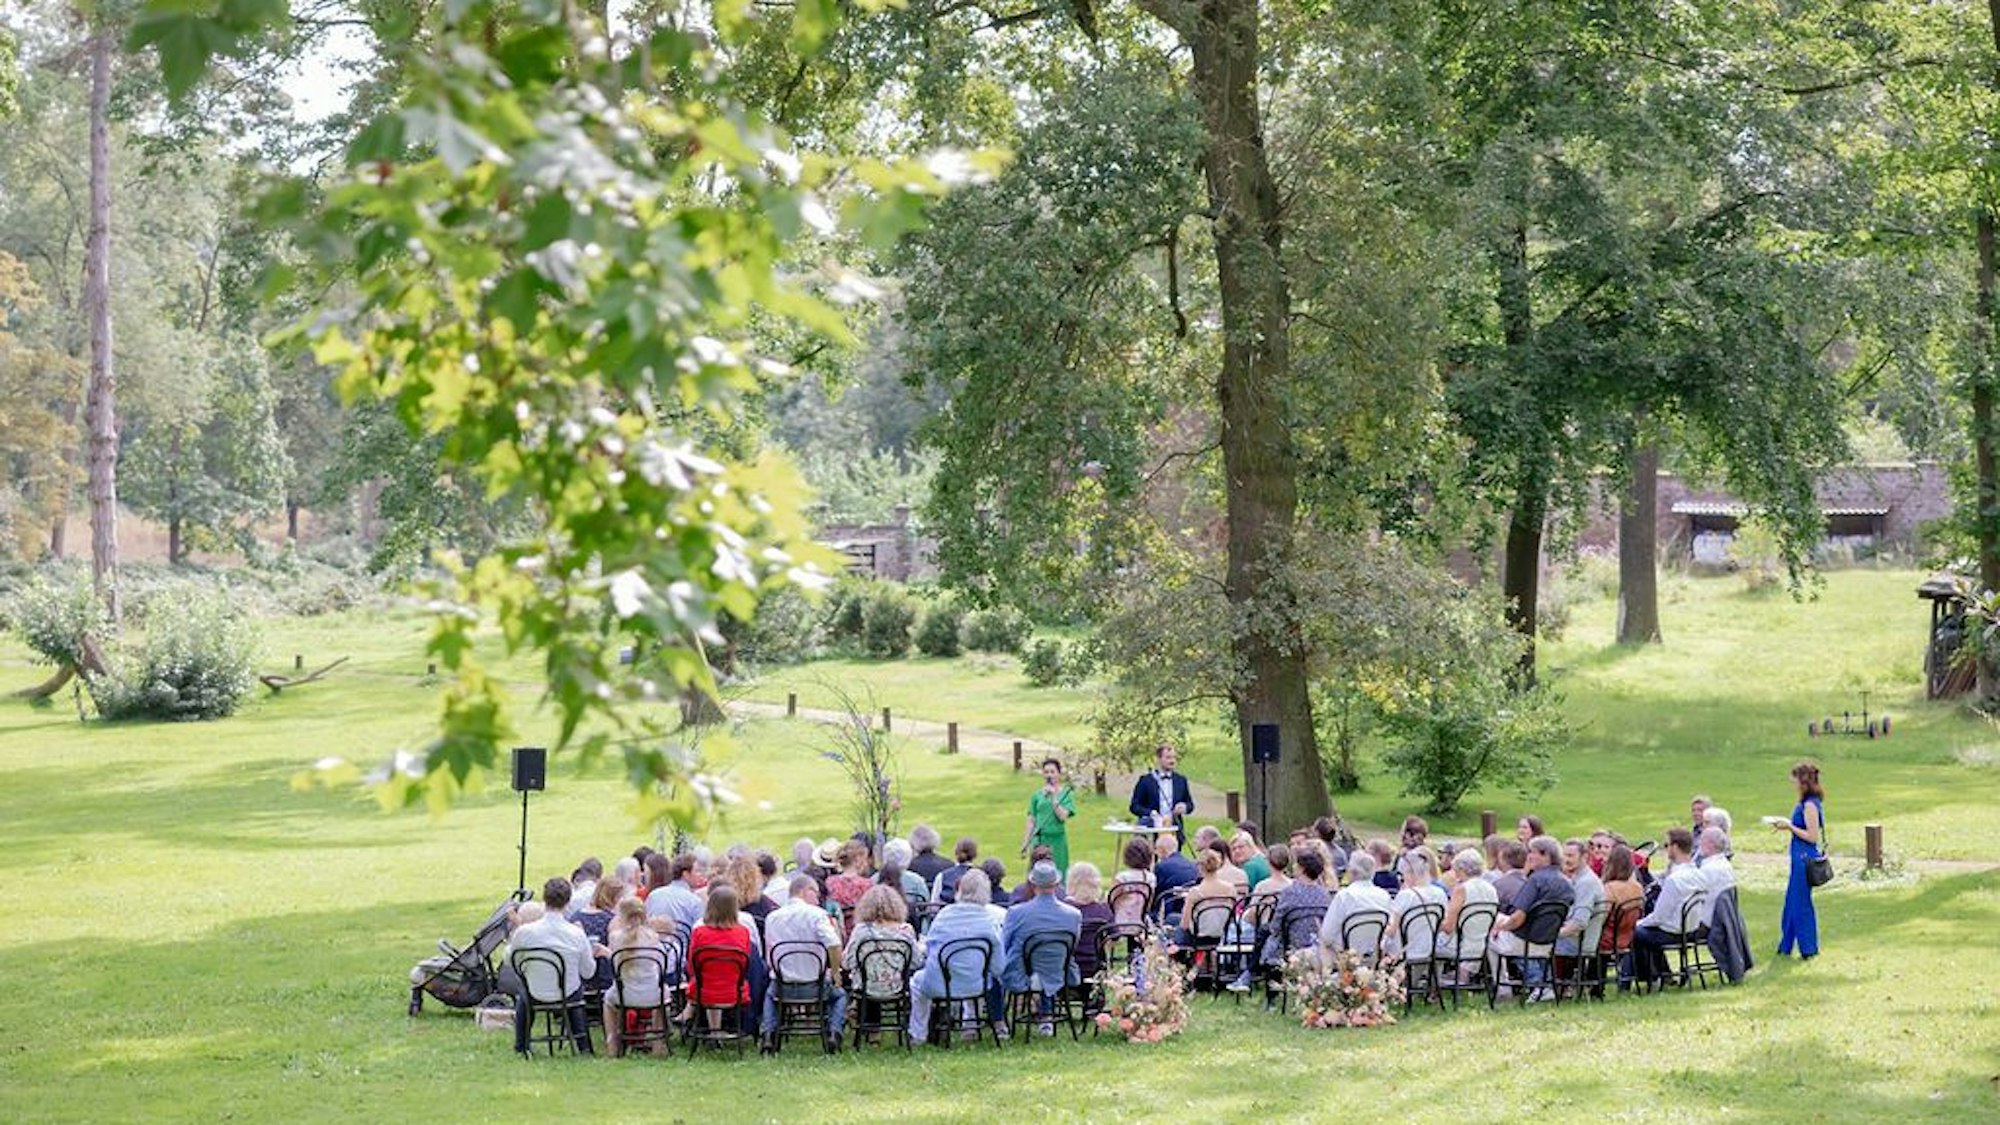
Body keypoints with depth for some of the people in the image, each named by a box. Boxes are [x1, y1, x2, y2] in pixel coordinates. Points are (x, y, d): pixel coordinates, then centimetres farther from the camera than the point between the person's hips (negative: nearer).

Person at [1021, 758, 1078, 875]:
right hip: (1039, 840, 2)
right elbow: (1031, 821, 9)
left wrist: (1053, 797, -16)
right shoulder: (1037, 795, 6)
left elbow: (1063, 816, -12)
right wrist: (1025, 843, 6)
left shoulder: (1066, 794, 0)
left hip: (1057, 840, -2)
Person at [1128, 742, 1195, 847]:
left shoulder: (1181, 781, 14)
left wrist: (1184, 807, -5)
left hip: (1175, 833, 3)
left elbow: (1190, 804, 19)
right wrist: (1151, 814, -15)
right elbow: (1134, 806, 1)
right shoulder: (1145, 780, 3)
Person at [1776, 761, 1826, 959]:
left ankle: (1808, 949, 9)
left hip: (1805, 858, -10)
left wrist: (1790, 827, -16)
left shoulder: (1809, 805, -19)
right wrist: (1787, 826, 9)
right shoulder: (1807, 802, 11)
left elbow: (1812, 837, -21)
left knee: (1801, 904, 0)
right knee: (1791, 902, 16)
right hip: (1800, 858, 10)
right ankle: (1786, 946, 24)